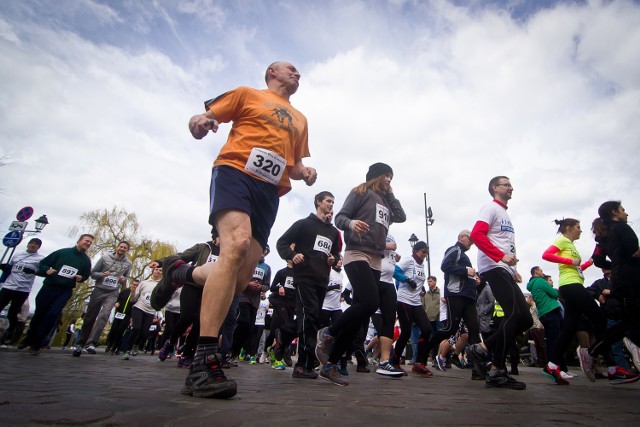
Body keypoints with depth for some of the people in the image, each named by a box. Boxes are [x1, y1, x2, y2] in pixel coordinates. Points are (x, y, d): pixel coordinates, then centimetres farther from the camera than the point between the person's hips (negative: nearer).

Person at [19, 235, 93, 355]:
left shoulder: (86, 260, 6)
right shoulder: (62, 252, 1)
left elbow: (86, 275, 16)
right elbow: (43, 263, 6)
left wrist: (81, 278, -6)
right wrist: (47, 270, -14)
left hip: (66, 291, 0)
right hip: (49, 287, 0)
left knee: (52, 315, -10)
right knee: (39, 313, 10)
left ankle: (36, 343, 6)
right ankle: (29, 338, 35)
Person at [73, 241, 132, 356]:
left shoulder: (128, 263, 3)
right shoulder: (105, 257, -3)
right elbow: (93, 273, 2)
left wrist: (123, 280, -7)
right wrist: (102, 274, -18)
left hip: (113, 293, 0)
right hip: (98, 290, 0)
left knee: (104, 315, -20)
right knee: (89, 317, 7)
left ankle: (91, 343, -19)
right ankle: (80, 343, 23)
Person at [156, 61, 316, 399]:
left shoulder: (300, 120, 29)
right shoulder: (247, 94, 17)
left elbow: (295, 165, 31)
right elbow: (203, 119, 11)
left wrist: (305, 173, 7)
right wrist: (200, 123, -14)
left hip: (270, 191, 5)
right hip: (235, 172, -5)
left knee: (241, 280, -6)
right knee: (237, 244, -32)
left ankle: (181, 273, 24)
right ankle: (204, 361, -28)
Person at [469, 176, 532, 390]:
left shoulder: (505, 213, 28)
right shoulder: (491, 208, 0)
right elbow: (476, 235, -16)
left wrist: (514, 270, 17)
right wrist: (501, 256, -21)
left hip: (505, 271, 10)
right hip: (494, 268, -10)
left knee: (525, 319, 4)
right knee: (515, 315, -16)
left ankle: (482, 348, 8)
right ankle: (497, 372, -7)